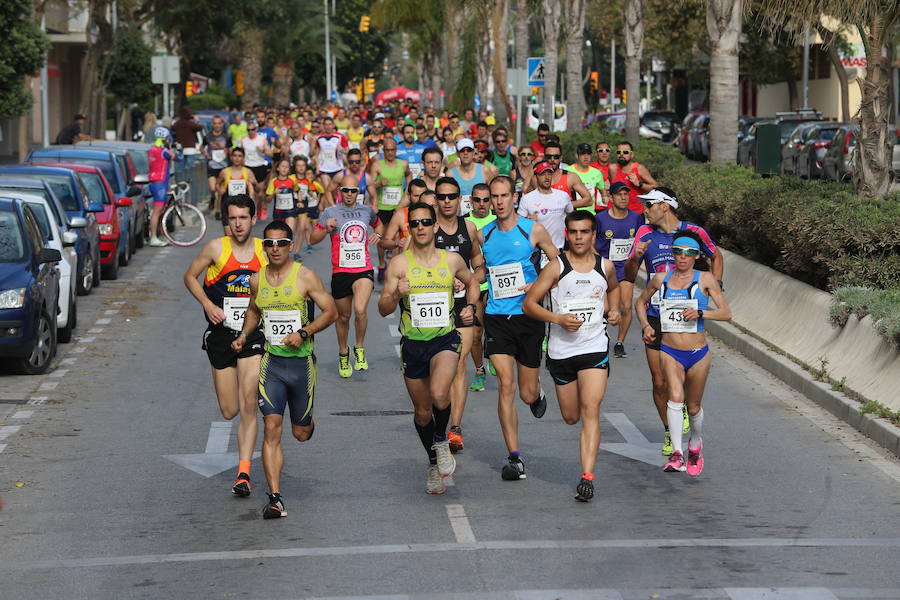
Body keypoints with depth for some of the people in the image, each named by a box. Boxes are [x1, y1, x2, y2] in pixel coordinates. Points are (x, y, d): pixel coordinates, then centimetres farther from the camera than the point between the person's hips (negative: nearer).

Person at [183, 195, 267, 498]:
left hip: (253, 336, 0)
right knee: (229, 411, 3)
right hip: (221, 334, 1)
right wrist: (208, 305, -7)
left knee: (248, 406, -13)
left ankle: (243, 473, -10)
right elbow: (190, 276, 7)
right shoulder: (216, 248, -4)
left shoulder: (265, 251, -1)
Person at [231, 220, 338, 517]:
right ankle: (275, 498, -12)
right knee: (271, 429, -11)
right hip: (271, 362, 2)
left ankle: (307, 422, 51)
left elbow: (331, 312, -5)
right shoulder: (257, 280, 4)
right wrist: (244, 336, 7)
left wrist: (303, 333, -16)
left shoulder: (305, 277, -7)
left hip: (301, 361, -2)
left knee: (301, 433, 11)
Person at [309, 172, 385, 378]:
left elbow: (378, 224, 31)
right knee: (343, 316, 10)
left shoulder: (367, 211, 9)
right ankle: (343, 353, 33)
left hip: (363, 270, 0)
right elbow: (312, 239, 3)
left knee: (360, 310, -23)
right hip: (340, 271, 0)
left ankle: (360, 348, -1)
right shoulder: (331, 212, 1)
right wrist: (326, 229, -15)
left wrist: (378, 234, 9)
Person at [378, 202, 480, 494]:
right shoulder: (399, 264, -2)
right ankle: (434, 462, 35)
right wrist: (396, 295, -24)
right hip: (413, 343, 1)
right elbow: (383, 309, -4)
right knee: (423, 412, 10)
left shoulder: (452, 260, 2)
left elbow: (471, 281, 24)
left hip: (445, 339, -1)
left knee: (439, 394, -28)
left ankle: (441, 440, 3)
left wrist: (471, 306, 6)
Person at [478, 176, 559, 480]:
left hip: (528, 316, -1)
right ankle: (514, 457, -8)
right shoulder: (483, 235, 6)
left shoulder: (533, 230, -3)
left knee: (527, 394, 6)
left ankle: (538, 394, 46)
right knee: (505, 385, -12)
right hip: (496, 316, 1)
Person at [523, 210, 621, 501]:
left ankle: (587, 477, -19)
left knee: (590, 410, -15)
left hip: (595, 348, 0)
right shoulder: (556, 267, -6)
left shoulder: (605, 266, 4)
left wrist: (613, 309, 9)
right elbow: (529, 304, -5)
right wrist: (558, 318, -19)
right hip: (561, 350, 0)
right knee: (571, 417, 10)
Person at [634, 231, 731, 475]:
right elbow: (641, 302, 23)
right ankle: (676, 454, -30)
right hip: (670, 352, 0)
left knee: (693, 406, 14)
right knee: (675, 397, -24)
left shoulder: (705, 279, -2)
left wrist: (700, 313, -21)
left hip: (698, 354, 0)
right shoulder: (661, 279, 6)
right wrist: (645, 325, 6)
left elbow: (726, 313, -5)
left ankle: (695, 445, 42)